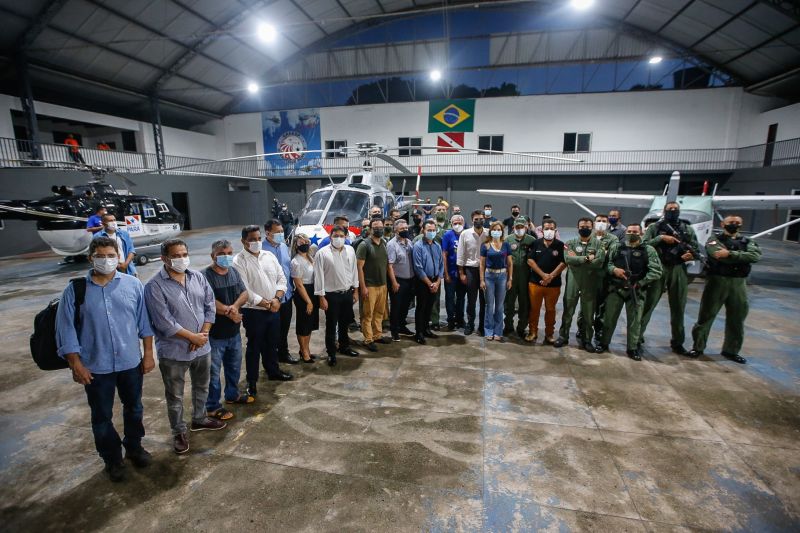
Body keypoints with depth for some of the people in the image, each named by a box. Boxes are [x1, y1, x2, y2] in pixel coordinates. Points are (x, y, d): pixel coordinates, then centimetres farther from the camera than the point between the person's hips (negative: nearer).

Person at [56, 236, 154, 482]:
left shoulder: (133, 284, -6)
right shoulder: (75, 290, -8)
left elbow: (144, 321, -1)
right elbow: (66, 330, -4)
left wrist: (148, 354, -1)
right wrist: (76, 365, -7)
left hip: (131, 362, 1)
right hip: (96, 367, -1)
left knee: (134, 408, 19)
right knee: (102, 416, 14)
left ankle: (134, 447, 42)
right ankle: (112, 459, 35)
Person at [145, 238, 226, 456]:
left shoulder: (198, 277, -1)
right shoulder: (155, 286, -17)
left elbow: (210, 306, 1)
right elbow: (164, 322, -20)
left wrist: (203, 333, -10)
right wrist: (193, 337, -16)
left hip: (202, 346, 5)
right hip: (173, 352, -5)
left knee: (202, 387, 23)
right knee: (175, 396, 12)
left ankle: (199, 419, 45)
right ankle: (179, 433, 32)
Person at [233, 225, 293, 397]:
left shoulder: (269, 256, 5)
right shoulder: (239, 261, -12)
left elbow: (282, 278, 5)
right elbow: (245, 290, -18)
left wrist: (276, 299, -10)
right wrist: (266, 304, -15)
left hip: (274, 309, 5)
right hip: (253, 312, -5)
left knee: (272, 343, 20)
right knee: (254, 347, 7)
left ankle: (273, 371, 39)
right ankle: (252, 381, 22)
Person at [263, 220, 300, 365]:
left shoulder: (284, 246, 4)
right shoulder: (262, 249, -19)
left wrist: (291, 287, 12)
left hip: (287, 294, 6)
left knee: (285, 327, 21)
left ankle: (283, 352, 39)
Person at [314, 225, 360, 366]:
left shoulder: (350, 250, 2)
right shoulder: (322, 253, -11)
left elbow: (354, 270, 9)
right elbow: (319, 276, -11)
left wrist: (355, 290, 9)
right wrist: (321, 297, -12)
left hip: (347, 293, 4)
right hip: (331, 295, -4)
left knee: (344, 323, 20)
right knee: (331, 325, 8)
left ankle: (344, 347, 39)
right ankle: (331, 353, 24)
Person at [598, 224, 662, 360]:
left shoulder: (648, 250, 1)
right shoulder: (616, 248, 6)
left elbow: (656, 272, -5)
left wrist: (639, 283, -12)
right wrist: (614, 269, -15)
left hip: (636, 291, -1)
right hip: (616, 288, 1)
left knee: (635, 320, 7)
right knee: (609, 317, 7)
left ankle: (632, 348, 21)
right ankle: (603, 343, 22)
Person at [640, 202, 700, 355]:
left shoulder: (687, 229, 12)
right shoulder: (655, 227, 3)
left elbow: (697, 250, 11)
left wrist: (691, 255, -10)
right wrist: (661, 238, -15)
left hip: (679, 270, 3)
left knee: (678, 307, 9)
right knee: (648, 304, -1)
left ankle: (677, 342, 20)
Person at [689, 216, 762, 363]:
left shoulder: (747, 241, 12)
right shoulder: (714, 239, 0)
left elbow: (755, 256, -9)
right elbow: (720, 256, -19)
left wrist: (730, 254, -19)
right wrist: (742, 255, -12)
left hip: (739, 284, 4)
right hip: (717, 281, -4)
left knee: (737, 319, 11)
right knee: (706, 315, 1)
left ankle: (731, 350, 25)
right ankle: (698, 347, 12)